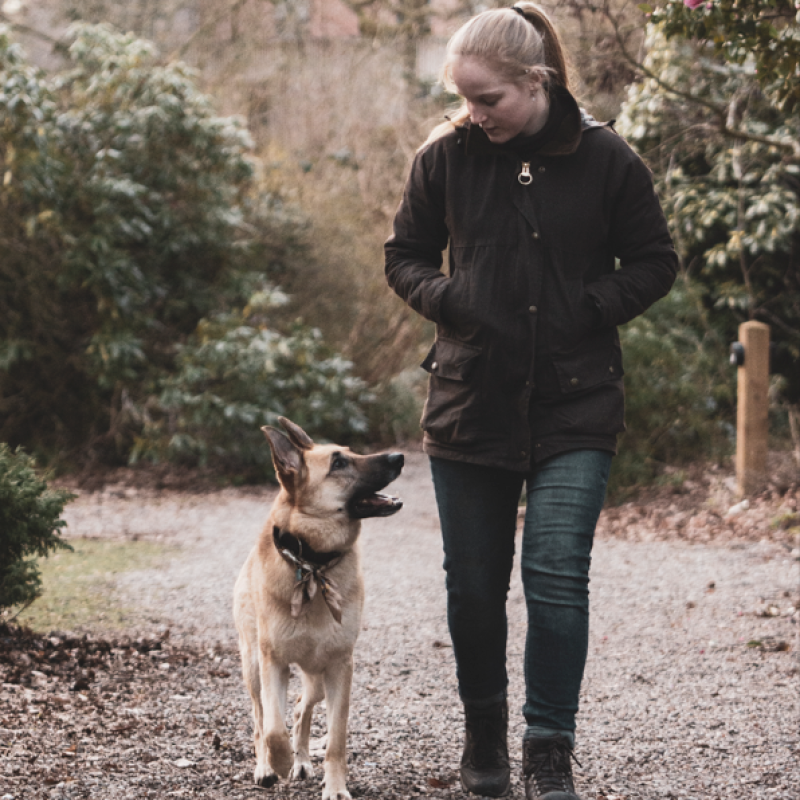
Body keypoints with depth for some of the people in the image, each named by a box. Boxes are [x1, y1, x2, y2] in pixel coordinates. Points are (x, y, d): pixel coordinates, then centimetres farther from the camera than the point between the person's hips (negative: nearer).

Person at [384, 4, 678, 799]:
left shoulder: (605, 159, -5)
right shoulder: (447, 156, -1)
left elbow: (655, 262, 4)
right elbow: (405, 255, 9)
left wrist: (592, 308, -10)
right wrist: (449, 301, -9)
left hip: (575, 411, -2)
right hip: (470, 403, 2)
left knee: (557, 575, -10)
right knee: (473, 584, 9)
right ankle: (483, 732, 30)